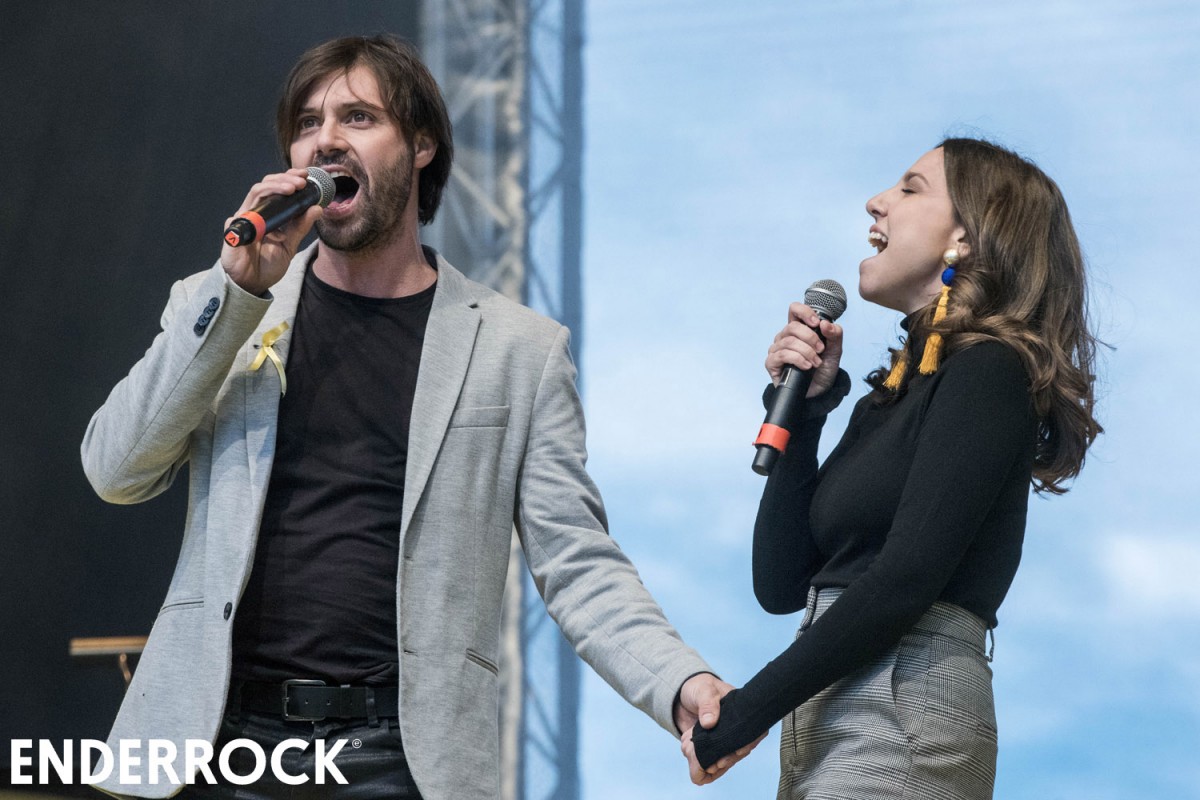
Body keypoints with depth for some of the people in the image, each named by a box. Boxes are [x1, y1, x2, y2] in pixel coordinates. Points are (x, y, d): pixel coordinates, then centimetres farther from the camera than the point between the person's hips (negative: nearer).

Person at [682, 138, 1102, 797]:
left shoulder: (988, 372, -6)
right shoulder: (892, 392, 17)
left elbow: (904, 580, -16)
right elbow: (781, 585, 13)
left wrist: (741, 715, -14)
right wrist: (804, 406, 7)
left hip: (900, 717, -8)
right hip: (828, 723, 8)